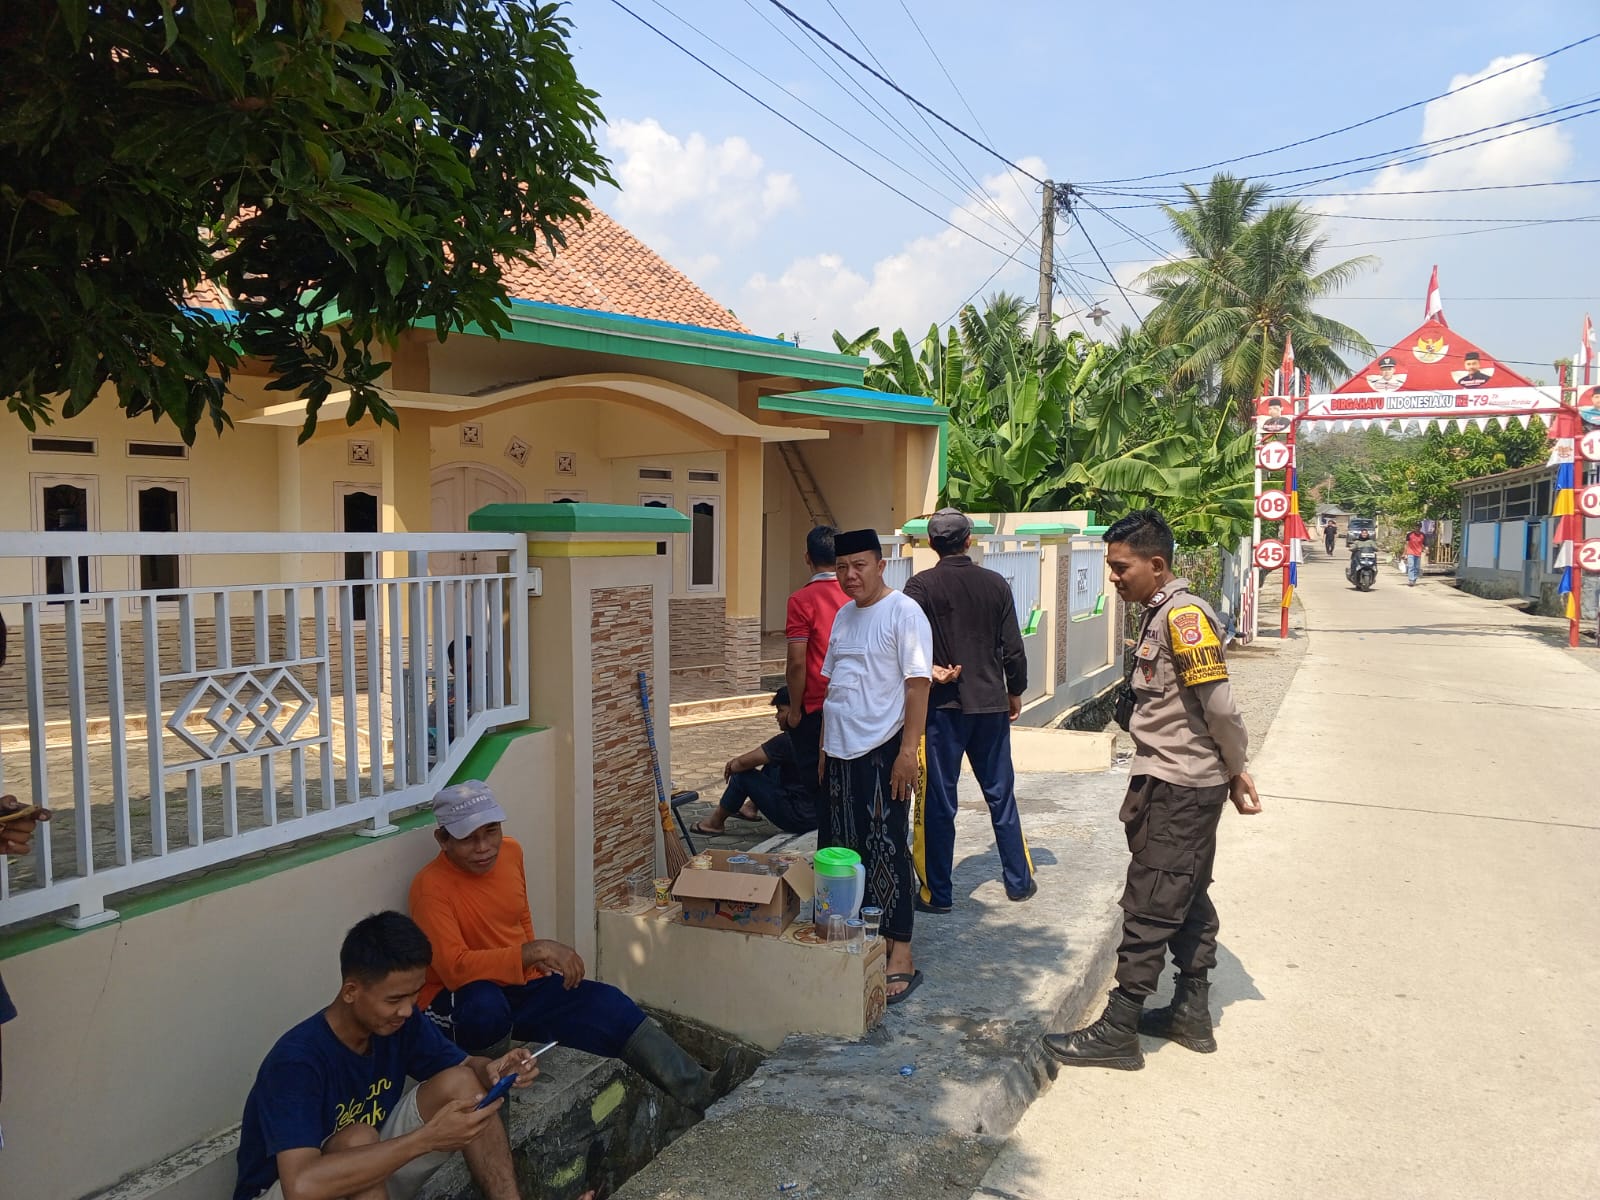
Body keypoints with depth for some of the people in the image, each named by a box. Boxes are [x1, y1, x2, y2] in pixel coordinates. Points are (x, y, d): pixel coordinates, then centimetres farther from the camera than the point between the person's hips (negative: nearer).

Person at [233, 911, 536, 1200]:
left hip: (372, 1169, 6)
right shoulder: (297, 1061, -33)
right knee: (358, 1137, -37)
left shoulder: (400, 1021, -13)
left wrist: (490, 1071, -26)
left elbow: (462, 1067, 1)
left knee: (459, 1082, -15)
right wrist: (426, 1138, -44)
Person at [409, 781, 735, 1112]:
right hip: (457, 1000, -6)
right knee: (486, 1005, -40)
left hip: (522, 987, 6)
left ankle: (694, 1088, -15)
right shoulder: (431, 886, -22)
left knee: (605, 1003, -14)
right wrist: (533, 951, -38)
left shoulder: (510, 852, 0)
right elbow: (454, 968, -33)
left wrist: (539, 961, 7)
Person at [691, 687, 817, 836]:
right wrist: (740, 760, 9)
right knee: (772, 760, 20)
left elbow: (743, 763, -14)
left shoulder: (786, 741, -21)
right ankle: (751, 808, 31)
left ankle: (715, 823, 17)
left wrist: (733, 766, 7)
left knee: (743, 774, -1)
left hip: (798, 820, -9)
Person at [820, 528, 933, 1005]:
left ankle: (900, 957, 5)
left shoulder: (904, 613, -10)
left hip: (882, 750, -8)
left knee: (886, 850, -4)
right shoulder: (843, 615, 14)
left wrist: (909, 750, -20)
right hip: (840, 751, 8)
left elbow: (918, 684, -15)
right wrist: (825, 745, 17)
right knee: (842, 849, 13)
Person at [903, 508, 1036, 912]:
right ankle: (1018, 880, 24)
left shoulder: (922, 585, -7)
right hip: (991, 703, 3)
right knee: (1000, 794, 15)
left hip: (943, 705, -3)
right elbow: (1013, 648, 4)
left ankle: (938, 893, 10)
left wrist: (931, 670, -12)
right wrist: (1015, 692, 15)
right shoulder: (996, 584, 2)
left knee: (939, 801, 4)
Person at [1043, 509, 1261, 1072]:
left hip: (1180, 789, -10)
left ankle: (1117, 1033, 6)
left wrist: (1236, 771, -7)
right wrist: (1232, 773, 11)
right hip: (1174, 784, 10)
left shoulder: (1183, 615, -19)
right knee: (1188, 901, 18)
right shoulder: (1160, 615, 12)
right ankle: (1192, 1014, 30)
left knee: (1149, 908, -3)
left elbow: (1219, 705, -21)